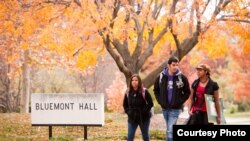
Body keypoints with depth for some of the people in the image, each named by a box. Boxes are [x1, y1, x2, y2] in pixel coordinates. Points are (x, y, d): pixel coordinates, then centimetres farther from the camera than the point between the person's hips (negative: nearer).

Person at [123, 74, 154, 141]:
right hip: (132, 118, 3)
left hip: (143, 118, -3)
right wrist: (128, 111, -1)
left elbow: (150, 104, -11)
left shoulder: (144, 92, -11)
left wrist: (143, 111, -16)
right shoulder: (128, 92, 1)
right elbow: (125, 104, 13)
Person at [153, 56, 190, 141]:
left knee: (170, 131, -11)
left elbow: (187, 92, 3)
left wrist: (180, 101, -6)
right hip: (164, 108, 4)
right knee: (169, 130, 16)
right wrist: (160, 100, 5)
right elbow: (156, 90, 15)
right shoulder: (161, 77, 0)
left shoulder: (182, 78, -6)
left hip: (175, 108, -4)